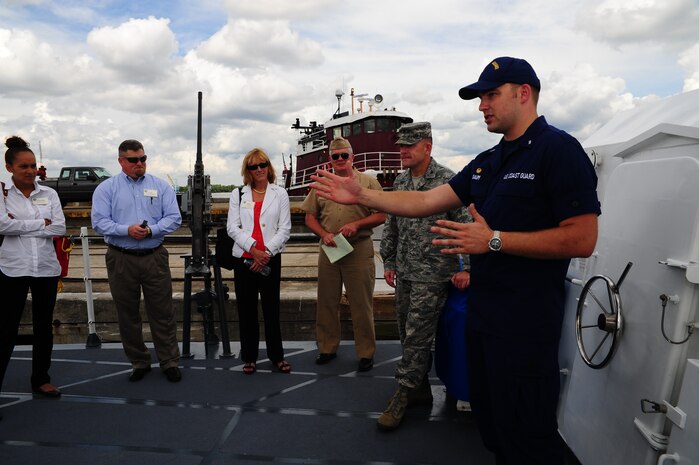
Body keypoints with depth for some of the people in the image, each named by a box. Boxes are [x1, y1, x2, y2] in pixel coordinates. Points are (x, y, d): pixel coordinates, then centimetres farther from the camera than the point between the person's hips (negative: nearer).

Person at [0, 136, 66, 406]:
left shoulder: (49, 194, 5)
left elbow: (60, 228, -5)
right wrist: (40, 223, -10)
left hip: (46, 268, 3)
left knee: (44, 327, 13)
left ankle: (41, 379, 28)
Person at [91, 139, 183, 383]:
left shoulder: (161, 186, 6)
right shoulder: (106, 188, 4)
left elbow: (174, 218, -1)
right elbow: (99, 222, -4)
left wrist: (151, 230, -17)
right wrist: (127, 230, -19)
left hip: (155, 257, 0)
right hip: (121, 259, 1)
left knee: (162, 312, 2)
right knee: (128, 314, 9)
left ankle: (169, 362, 14)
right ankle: (138, 363, 24)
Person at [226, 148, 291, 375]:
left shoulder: (279, 193, 6)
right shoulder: (238, 194, 9)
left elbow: (285, 229, 0)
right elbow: (232, 227, 1)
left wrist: (266, 252, -11)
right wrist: (253, 248, -13)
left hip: (270, 259, -1)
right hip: (243, 259, 1)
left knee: (272, 309, 3)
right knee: (246, 309, 7)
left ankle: (277, 356, 16)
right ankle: (249, 357, 18)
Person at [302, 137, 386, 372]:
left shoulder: (368, 182, 2)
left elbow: (381, 215, -1)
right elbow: (310, 217, 11)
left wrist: (356, 224, -15)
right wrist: (324, 234, -6)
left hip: (359, 249, -3)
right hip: (328, 249, 3)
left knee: (361, 304, 2)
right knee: (327, 302, 11)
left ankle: (366, 352, 14)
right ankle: (327, 347, 26)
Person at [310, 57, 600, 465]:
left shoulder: (558, 150, -13)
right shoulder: (487, 162, 13)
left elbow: (582, 239, -20)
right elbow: (426, 202, 9)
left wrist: (493, 240, -22)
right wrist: (361, 195, 1)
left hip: (526, 323, -8)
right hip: (482, 316, 8)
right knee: (492, 424, 22)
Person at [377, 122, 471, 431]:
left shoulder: (448, 181, -11)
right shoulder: (400, 182, 10)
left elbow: (466, 226, -13)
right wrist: (389, 262, 16)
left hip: (433, 276, -7)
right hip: (405, 273, 7)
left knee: (417, 337, -4)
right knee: (408, 335, 13)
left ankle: (403, 397, 7)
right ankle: (420, 390, 28)